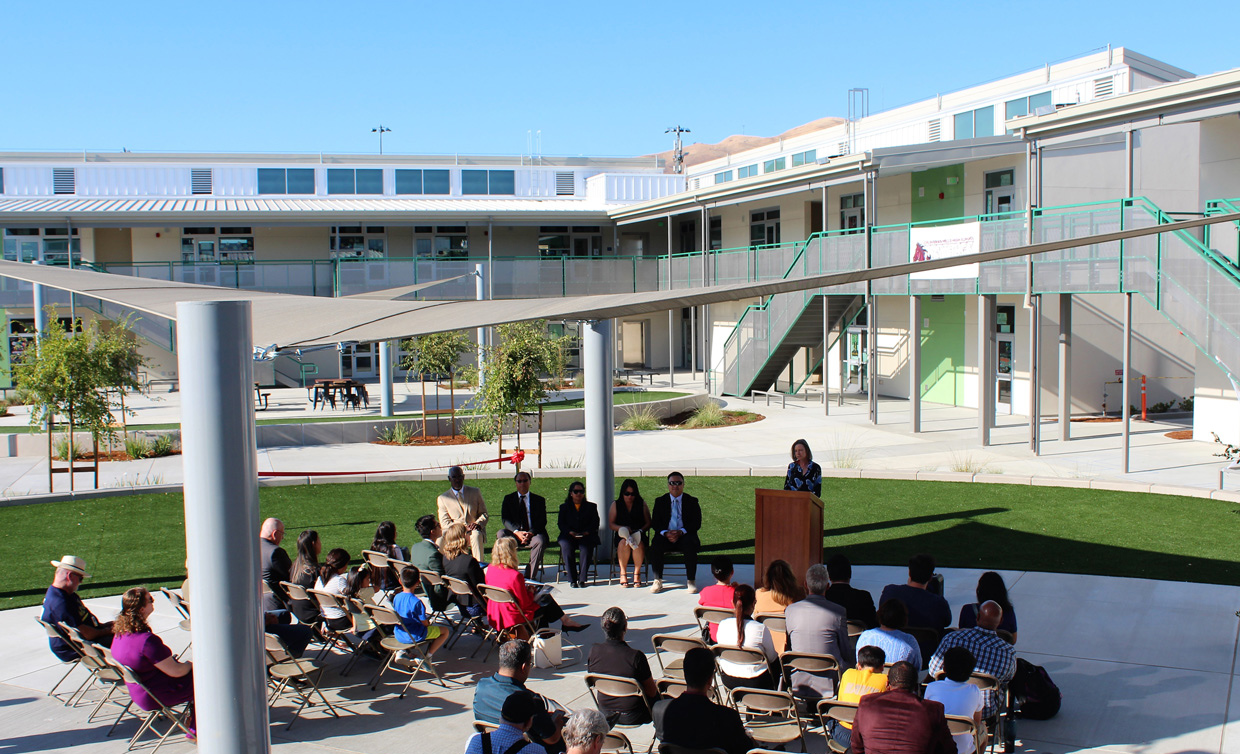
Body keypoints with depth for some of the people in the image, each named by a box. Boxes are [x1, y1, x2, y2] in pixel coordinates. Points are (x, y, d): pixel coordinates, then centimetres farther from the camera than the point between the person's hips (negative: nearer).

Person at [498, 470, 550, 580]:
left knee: (540, 541, -35)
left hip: (533, 534, -1)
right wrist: (517, 532, -20)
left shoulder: (539, 500, 11)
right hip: (514, 533, 1)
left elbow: (542, 521, 0)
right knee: (500, 534, -29)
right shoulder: (508, 499, 12)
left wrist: (531, 533, -20)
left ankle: (529, 575, -28)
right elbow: (505, 519, -1)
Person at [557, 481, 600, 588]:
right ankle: (573, 579, -26)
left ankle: (582, 578, -24)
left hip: (586, 536, 0)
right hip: (568, 536, 1)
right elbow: (561, 524, 9)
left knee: (586, 548, -35)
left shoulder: (591, 506, 21)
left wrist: (587, 532, -11)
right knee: (567, 548, -33)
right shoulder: (564, 507, 21)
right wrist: (570, 532, -11)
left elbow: (595, 523, 9)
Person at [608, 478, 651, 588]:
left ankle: (637, 573, -23)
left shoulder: (642, 504, 12)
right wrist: (622, 528, -12)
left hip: (639, 535, 0)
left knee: (639, 544, -36)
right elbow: (611, 524, 6)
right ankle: (623, 574, -26)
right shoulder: (616, 505, 12)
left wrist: (640, 531, -12)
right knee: (624, 543, -36)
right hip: (621, 535, 0)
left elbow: (648, 523, 8)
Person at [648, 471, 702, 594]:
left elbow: (697, 523, 0)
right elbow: (655, 523, 5)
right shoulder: (660, 501, 12)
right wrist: (665, 533, -16)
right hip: (665, 536, 1)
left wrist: (680, 532, -17)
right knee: (655, 546, -30)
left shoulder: (692, 501, 8)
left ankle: (691, 581, -22)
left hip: (685, 535, -1)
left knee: (690, 546, -34)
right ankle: (658, 580, -19)